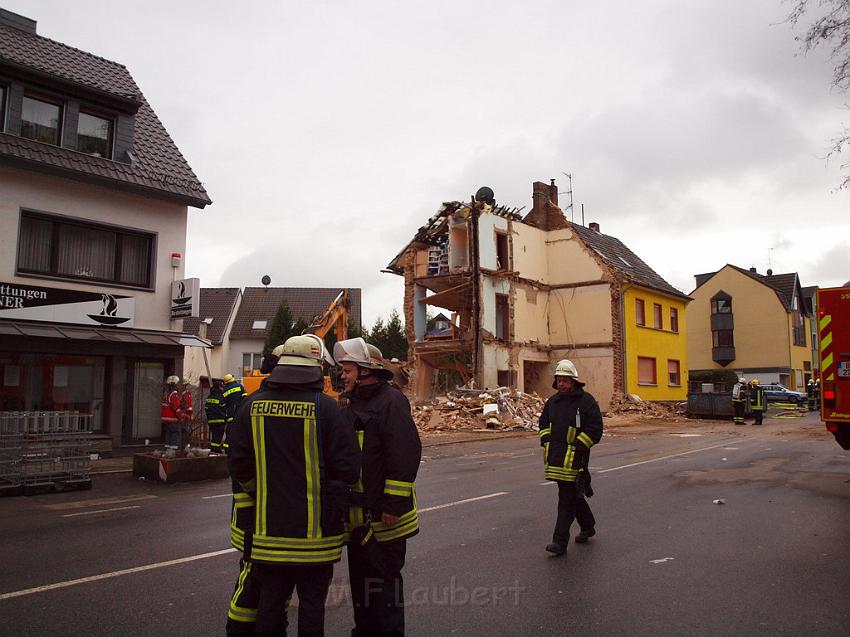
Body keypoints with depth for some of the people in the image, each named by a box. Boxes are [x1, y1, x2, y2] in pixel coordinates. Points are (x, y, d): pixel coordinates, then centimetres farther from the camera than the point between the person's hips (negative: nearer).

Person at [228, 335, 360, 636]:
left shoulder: (253, 405, -2)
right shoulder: (325, 407, -14)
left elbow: (239, 465, 2)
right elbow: (349, 466, -13)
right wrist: (333, 499, 6)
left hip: (267, 525, 4)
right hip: (315, 528, -3)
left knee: (270, 602, 17)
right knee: (312, 603, 11)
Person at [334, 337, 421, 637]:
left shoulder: (391, 401, -16)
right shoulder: (353, 404, 14)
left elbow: (406, 455, -22)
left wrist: (393, 505, -23)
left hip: (383, 514, -9)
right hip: (357, 514, 9)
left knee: (384, 580, 2)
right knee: (359, 577, 20)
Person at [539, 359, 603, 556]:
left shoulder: (586, 401, -8)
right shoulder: (553, 401, 12)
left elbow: (595, 429, -11)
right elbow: (544, 423, 25)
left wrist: (577, 447, -16)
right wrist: (546, 441, 9)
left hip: (574, 458, -7)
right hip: (556, 457, 7)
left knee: (567, 500, -7)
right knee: (574, 495, 20)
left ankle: (560, 542, -4)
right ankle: (588, 527, 40)